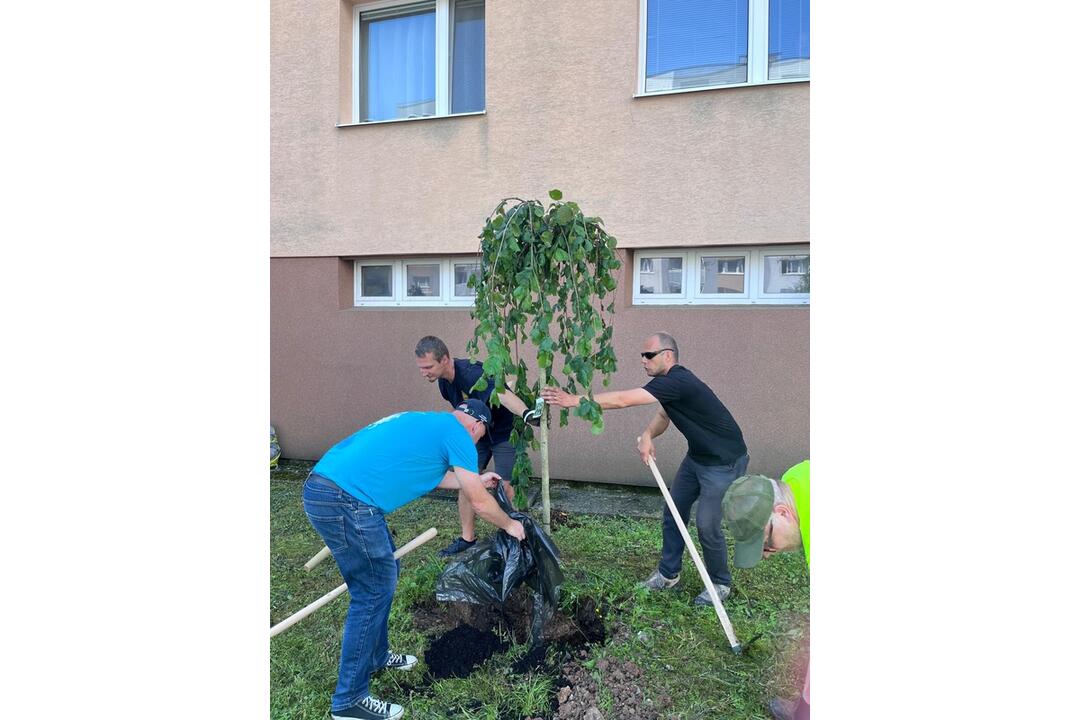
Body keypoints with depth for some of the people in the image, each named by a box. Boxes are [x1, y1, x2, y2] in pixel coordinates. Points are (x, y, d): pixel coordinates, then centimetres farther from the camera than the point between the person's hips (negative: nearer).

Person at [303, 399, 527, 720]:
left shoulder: (425, 422, 23)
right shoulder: (457, 434, -1)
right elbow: (479, 502, 4)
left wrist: (475, 480, 47)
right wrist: (510, 525, 22)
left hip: (320, 486, 10)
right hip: (345, 502, -10)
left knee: (384, 572, 22)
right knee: (374, 592, 3)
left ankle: (375, 656, 39)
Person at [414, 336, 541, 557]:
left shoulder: (470, 374, -35)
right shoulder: (443, 380, -9)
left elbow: (500, 394, -54)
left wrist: (526, 413, -71)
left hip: (503, 431, -7)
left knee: (503, 485, -9)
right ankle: (467, 538, 18)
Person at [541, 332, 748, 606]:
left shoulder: (677, 382, -29)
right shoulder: (670, 381, 2)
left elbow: (622, 400, -34)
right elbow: (663, 416, 6)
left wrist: (574, 400, -32)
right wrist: (647, 436, -17)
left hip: (724, 461, -10)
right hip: (697, 456, 10)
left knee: (707, 523, -6)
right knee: (674, 511, 10)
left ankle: (720, 584, 17)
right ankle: (668, 573, 24)